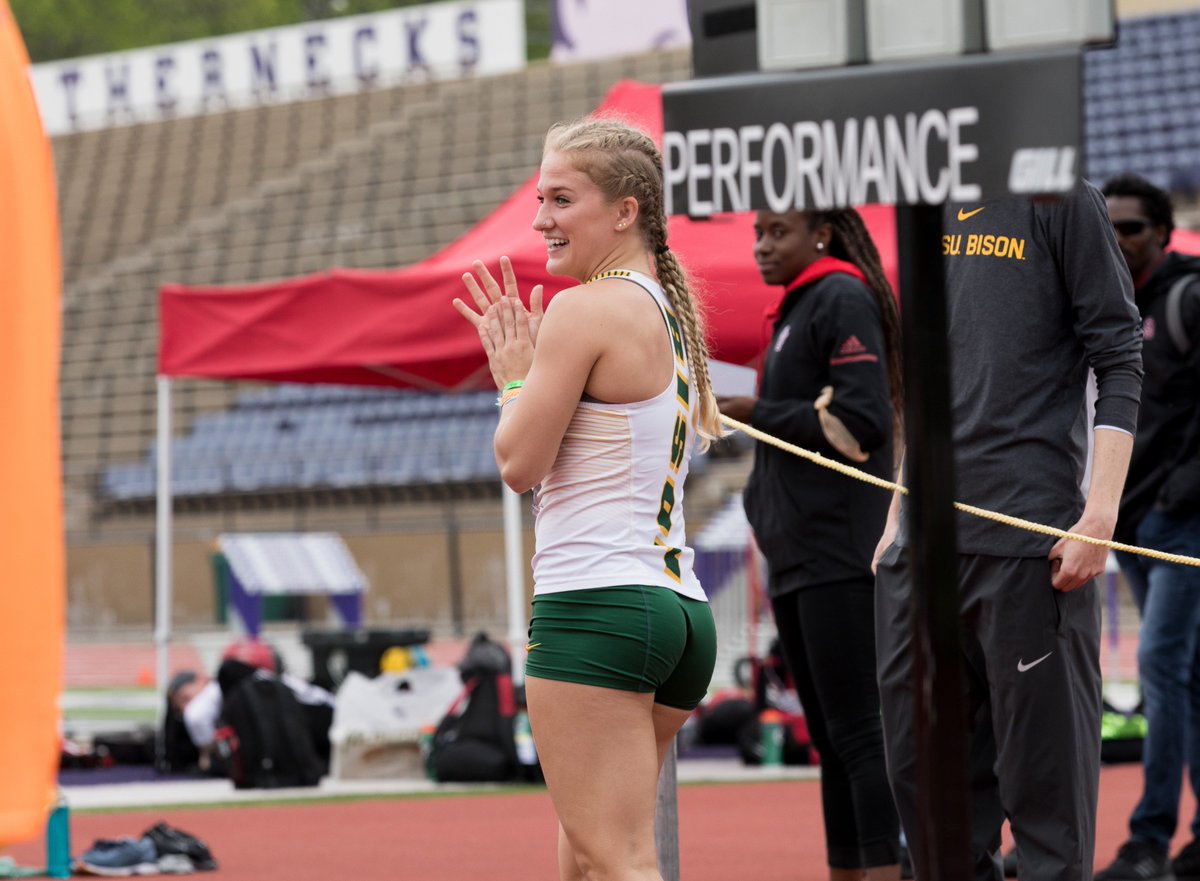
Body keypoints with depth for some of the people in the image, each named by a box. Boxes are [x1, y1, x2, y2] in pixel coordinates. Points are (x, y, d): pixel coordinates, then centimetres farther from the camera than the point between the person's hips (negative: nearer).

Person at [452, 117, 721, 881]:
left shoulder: (587, 308, -9)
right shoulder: (671, 313, 17)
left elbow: (520, 464, -7)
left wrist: (513, 376, 9)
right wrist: (525, 359, 23)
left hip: (596, 605, -10)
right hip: (681, 610, 10)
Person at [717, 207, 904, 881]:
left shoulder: (843, 298, -8)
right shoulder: (796, 310, 20)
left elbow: (863, 421, -17)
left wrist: (757, 414, -10)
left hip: (839, 557, -10)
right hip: (799, 562, 10)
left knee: (857, 733, -12)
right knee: (832, 739, 11)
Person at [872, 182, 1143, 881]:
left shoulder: (1061, 198, -3)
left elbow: (1119, 364, -6)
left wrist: (1099, 517, -15)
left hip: (1027, 545, -7)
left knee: (1043, 772, -5)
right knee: (920, 769, 8)